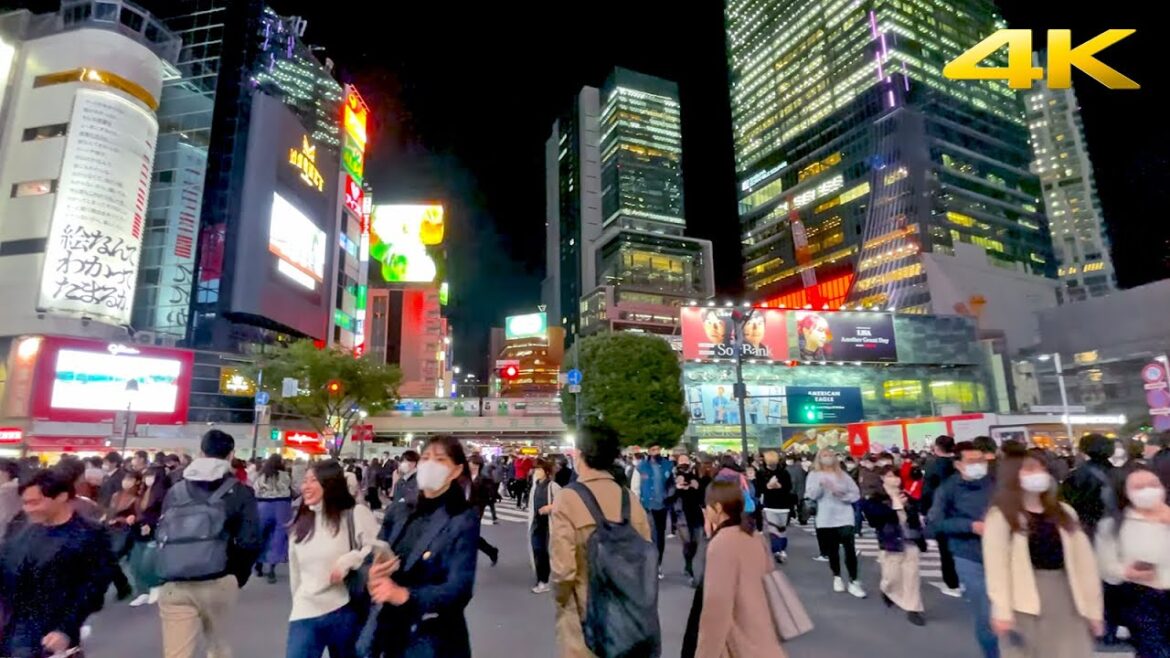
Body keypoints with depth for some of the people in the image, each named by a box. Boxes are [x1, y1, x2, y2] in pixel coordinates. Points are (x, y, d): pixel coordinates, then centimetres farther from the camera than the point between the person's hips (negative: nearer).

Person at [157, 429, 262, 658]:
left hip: (174, 584, 2)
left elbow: (161, 535, 11)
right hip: (218, 582, -1)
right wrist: (238, 576, 9)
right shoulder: (241, 492, -1)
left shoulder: (176, 490, 9)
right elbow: (250, 542, -7)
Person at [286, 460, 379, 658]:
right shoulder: (300, 522, 12)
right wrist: (298, 602, 20)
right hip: (305, 614, 4)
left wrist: (349, 559, -27)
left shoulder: (356, 513, -8)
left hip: (345, 613, -4)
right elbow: (295, 569, 19)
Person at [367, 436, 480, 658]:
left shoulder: (464, 520, -12)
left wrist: (404, 595, -32)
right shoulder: (397, 513, 3)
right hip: (389, 632, 4)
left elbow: (460, 589, -20)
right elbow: (371, 563, 3)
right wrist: (371, 575, -20)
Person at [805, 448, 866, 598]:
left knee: (850, 549, -9)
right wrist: (820, 485, -26)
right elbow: (811, 495, -9)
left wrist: (842, 495, -14)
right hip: (826, 519, 0)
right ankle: (837, 577, 30)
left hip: (844, 517, 0)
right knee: (832, 550, 11)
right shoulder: (814, 475, 1)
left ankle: (853, 581, 0)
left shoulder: (843, 475, 5)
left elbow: (856, 494, 3)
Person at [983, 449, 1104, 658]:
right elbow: (996, 565, -12)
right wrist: (1002, 611, -19)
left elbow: (1084, 561, 10)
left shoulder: (1064, 512, 12)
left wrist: (1094, 608, 5)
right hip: (1026, 603, -5)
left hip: (1067, 600, 5)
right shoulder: (1000, 515, -6)